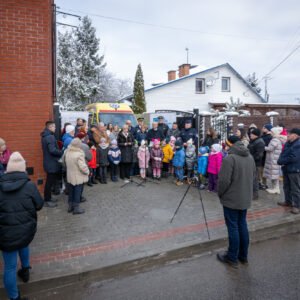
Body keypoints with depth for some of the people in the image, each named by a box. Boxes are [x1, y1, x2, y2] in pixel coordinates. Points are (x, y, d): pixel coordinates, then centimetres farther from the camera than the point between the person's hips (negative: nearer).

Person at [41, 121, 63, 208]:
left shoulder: (45, 136, 12)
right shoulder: (50, 137, -20)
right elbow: (53, 150, -28)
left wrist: (60, 152, 9)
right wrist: (62, 152, -15)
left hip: (49, 162, 10)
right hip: (52, 163, -10)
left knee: (50, 181, 19)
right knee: (50, 182, -1)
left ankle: (48, 198, 31)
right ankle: (47, 201, 9)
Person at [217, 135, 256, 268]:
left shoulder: (229, 158, -20)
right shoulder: (250, 157, 6)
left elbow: (224, 180, -22)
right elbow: (253, 175, 14)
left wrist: (220, 193, -5)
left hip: (231, 199, -7)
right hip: (245, 198, 8)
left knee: (233, 227, 3)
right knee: (242, 225, 18)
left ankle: (232, 258, 16)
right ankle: (243, 255, 30)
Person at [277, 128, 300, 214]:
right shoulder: (288, 143, 9)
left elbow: (293, 158, -26)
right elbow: (283, 154, 11)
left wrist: (282, 161, -15)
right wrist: (281, 160, -10)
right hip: (286, 168, 9)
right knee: (286, 187, 19)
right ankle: (288, 201, 33)